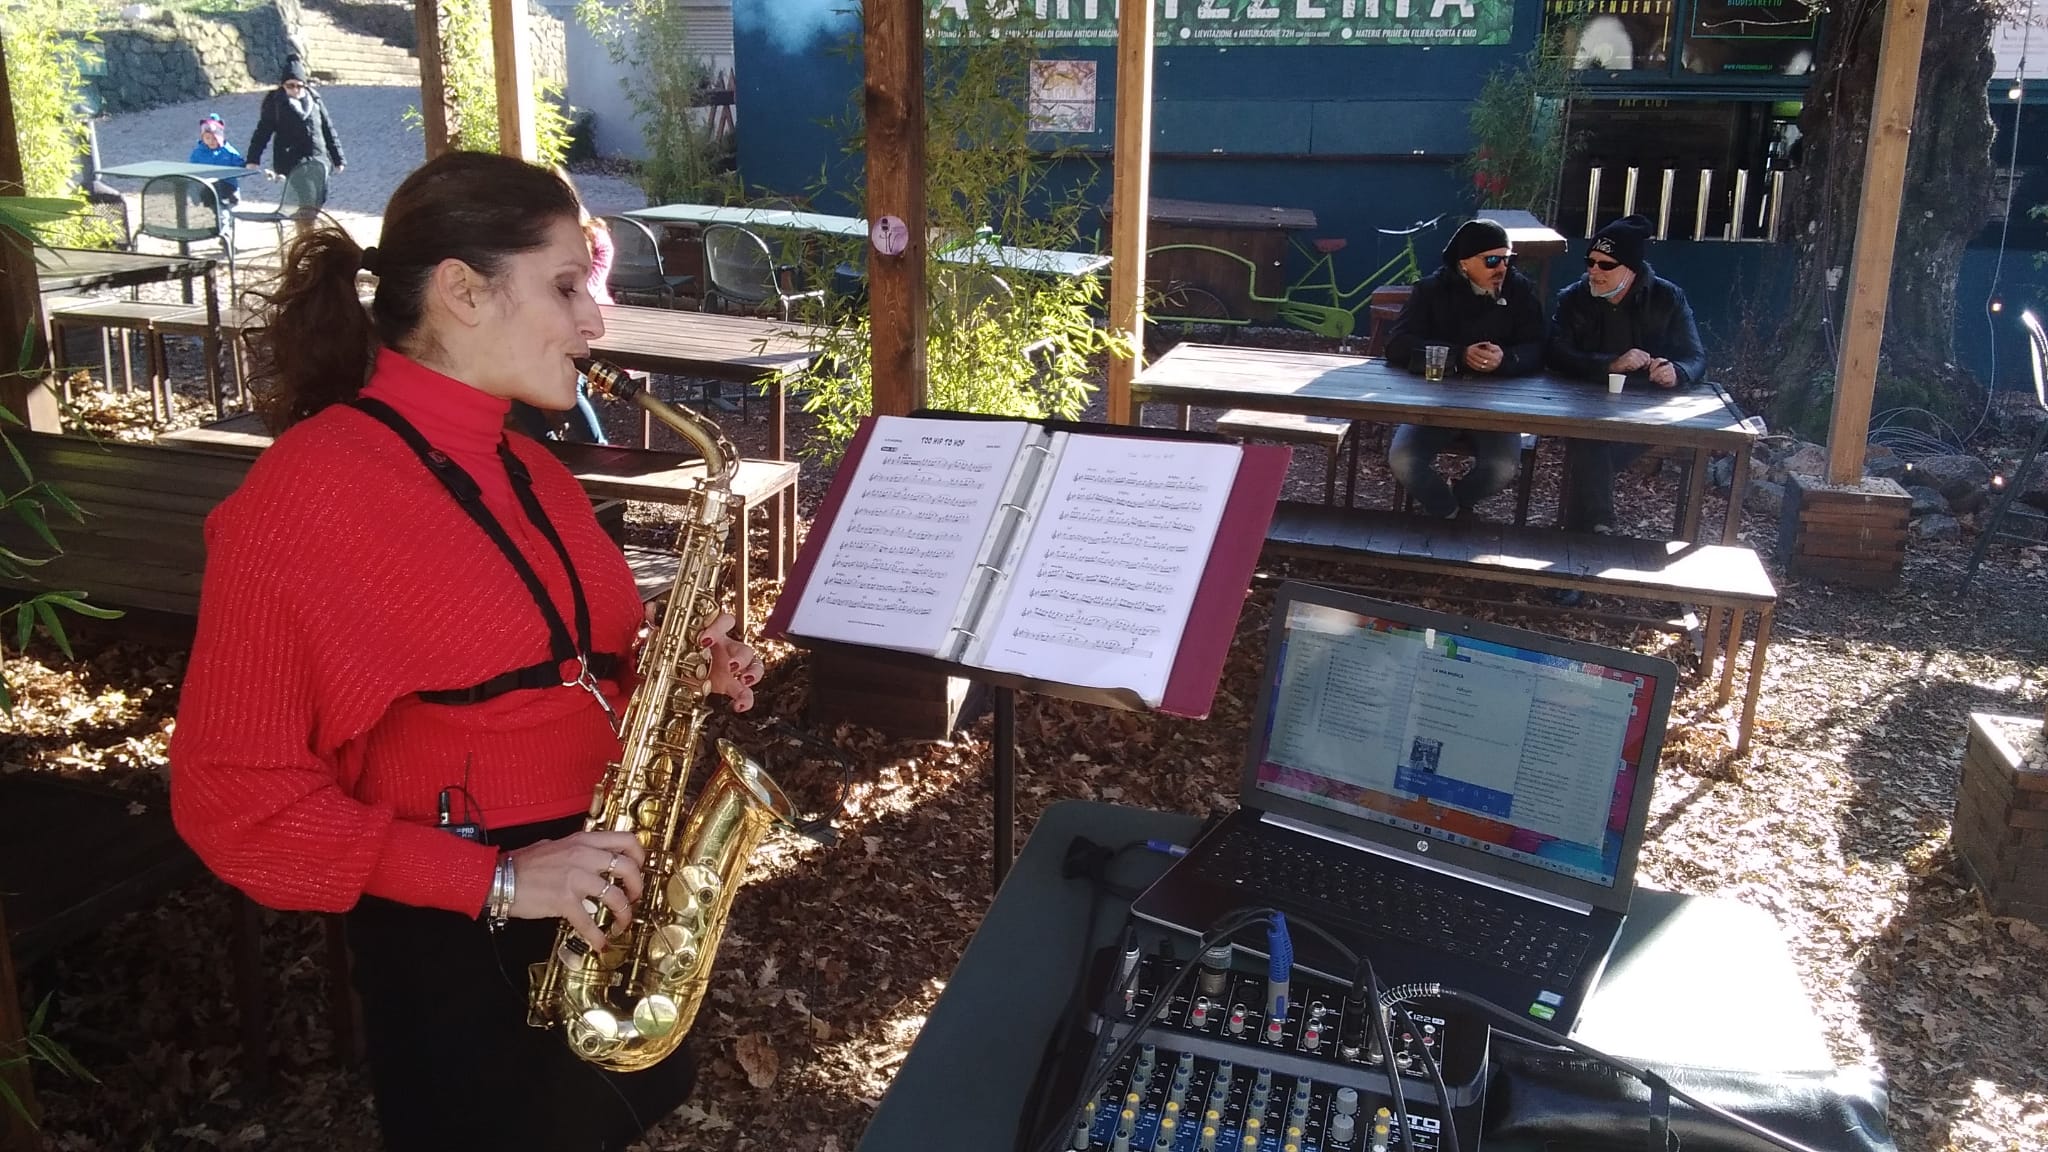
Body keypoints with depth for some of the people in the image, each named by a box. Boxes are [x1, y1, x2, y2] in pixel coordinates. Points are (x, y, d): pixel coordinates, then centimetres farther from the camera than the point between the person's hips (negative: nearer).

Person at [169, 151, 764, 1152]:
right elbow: (231, 793, -18)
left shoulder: (529, 475, 7)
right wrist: (490, 877, -23)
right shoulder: (303, 494, -18)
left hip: (614, 913, 8)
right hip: (462, 953, -7)